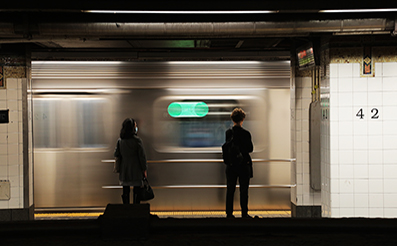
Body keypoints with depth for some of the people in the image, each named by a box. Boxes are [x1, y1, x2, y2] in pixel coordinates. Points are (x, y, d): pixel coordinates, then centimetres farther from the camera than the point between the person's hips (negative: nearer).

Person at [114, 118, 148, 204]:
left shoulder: (120, 140, -2)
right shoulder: (137, 140, -14)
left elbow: (116, 154, 5)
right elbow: (142, 156, -10)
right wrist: (144, 169, -2)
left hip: (124, 170, 4)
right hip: (136, 171, -4)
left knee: (125, 192, 11)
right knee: (136, 192, 6)